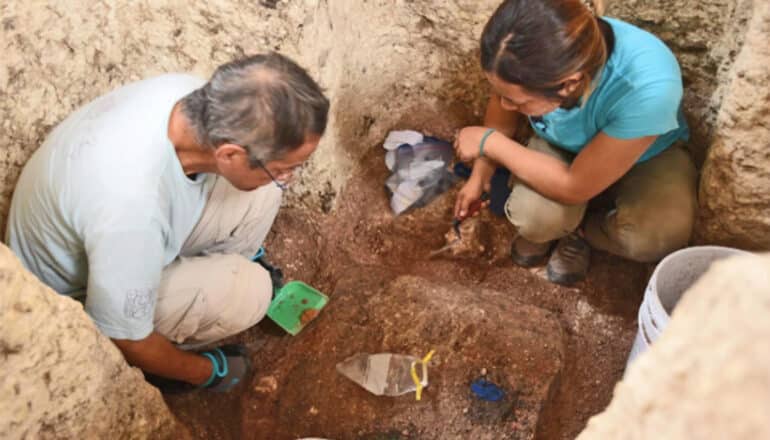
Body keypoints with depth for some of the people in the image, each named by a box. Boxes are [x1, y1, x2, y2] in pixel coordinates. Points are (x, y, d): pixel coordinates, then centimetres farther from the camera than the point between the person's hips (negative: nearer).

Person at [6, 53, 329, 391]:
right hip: (71, 299, -6)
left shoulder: (191, 95, -22)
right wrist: (205, 372, -8)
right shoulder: (131, 212, -43)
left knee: (261, 194, -9)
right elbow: (122, 342, -25)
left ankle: (207, 275, 16)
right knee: (248, 290, -23)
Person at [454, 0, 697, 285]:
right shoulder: (531, 58, -31)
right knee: (532, 214, -29)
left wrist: (489, 142, -26)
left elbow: (574, 188, -31)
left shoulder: (648, 88, -43)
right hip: (561, 148, 2)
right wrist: (479, 177, 4)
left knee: (658, 236, -31)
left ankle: (579, 229, 2)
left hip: (646, 157, -1)